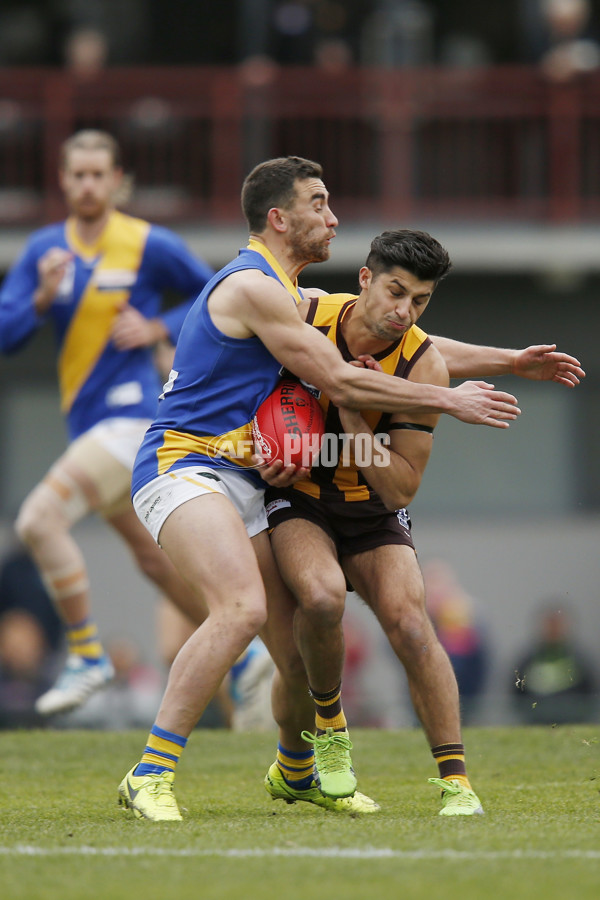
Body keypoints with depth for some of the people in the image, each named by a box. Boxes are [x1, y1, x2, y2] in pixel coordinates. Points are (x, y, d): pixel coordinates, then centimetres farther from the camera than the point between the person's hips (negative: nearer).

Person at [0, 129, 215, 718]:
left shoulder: (151, 246, -7)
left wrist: (158, 328, -9)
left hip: (130, 416, -7)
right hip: (88, 424, 7)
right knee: (156, 559, 15)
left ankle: (87, 655, -11)